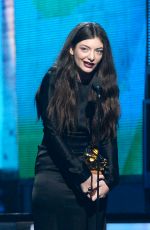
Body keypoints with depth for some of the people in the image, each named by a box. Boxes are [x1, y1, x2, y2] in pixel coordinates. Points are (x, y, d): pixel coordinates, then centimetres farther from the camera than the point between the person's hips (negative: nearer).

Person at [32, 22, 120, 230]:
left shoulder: (105, 86, 7)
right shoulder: (54, 80, -4)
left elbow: (109, 137, 5)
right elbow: (52, 134, -8)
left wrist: (109, 179, -9)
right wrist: (82, 176, -13)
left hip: (94, 176, 3)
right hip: (55, 173, -3)